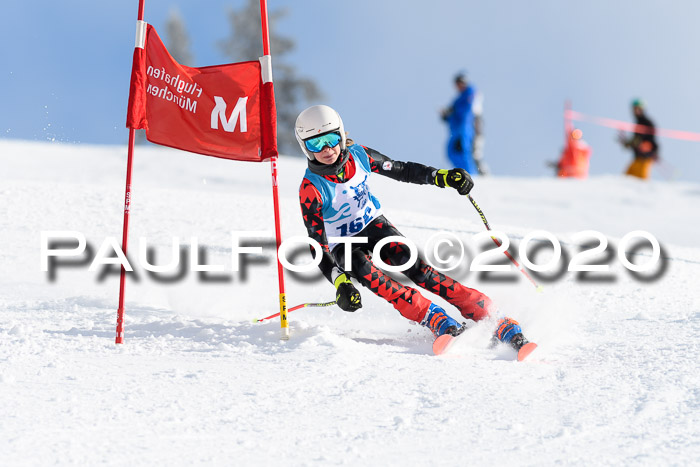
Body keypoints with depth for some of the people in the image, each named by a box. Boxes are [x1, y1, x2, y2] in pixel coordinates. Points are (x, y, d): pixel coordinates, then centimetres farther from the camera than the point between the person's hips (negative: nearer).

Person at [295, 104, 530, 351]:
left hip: (373, 224, 2)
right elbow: (318, 246, -25)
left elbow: (402, 171, 0)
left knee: (409, 261, -24)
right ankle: (430, 316, -35)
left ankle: (483, 310, -27)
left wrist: (441, 176, -15)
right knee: (362, 269, -34)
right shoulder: (311, 189, -23)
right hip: (343, 245, -2)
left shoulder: (358, 156, -14)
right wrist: (339, 283, -37)